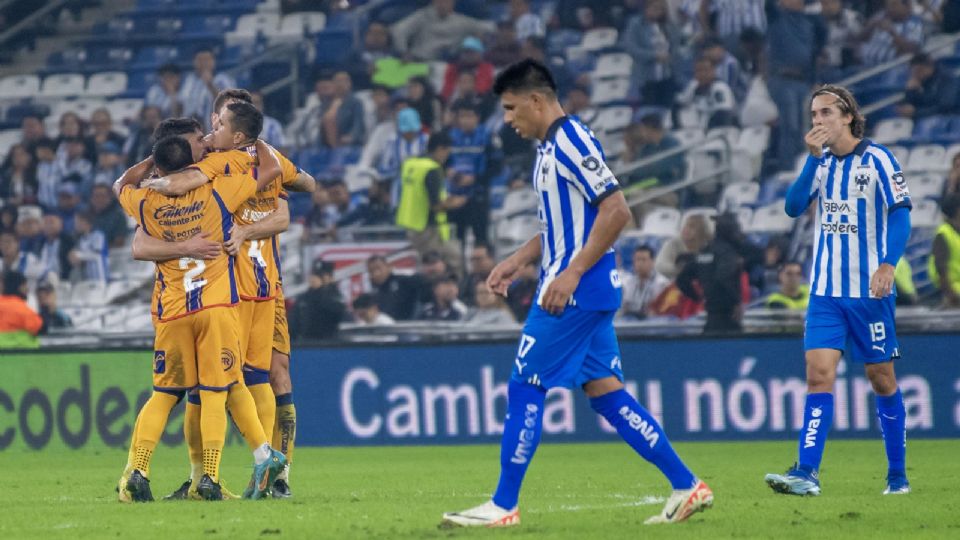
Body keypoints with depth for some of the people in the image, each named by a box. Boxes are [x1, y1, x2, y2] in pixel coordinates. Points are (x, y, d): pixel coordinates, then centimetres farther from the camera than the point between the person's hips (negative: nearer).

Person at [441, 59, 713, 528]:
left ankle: (503, 506, 0)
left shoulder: (570, 141, -15)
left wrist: (571, 273, -23)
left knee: (524, 388, -5)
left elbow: (616, 211, -21)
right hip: (584, 293, 10)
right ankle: (686, 487, 7)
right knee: (606, 393, 8)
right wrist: (517, 261, 18)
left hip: (576, 291, -10)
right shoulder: (551, 147, 16)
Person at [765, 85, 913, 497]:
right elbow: (794, 206, -2)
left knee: (881, 379, 4)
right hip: (825, 289, 4)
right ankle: (807, 473, -16)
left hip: (869, 291, -4)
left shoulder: (876, 159, -6)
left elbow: (899, 214, -9)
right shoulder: (822, 162, 9)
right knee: (819, 374, -9)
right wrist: (814, 157, -11)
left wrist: (888, 264, -22)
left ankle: (898, 474, 16)